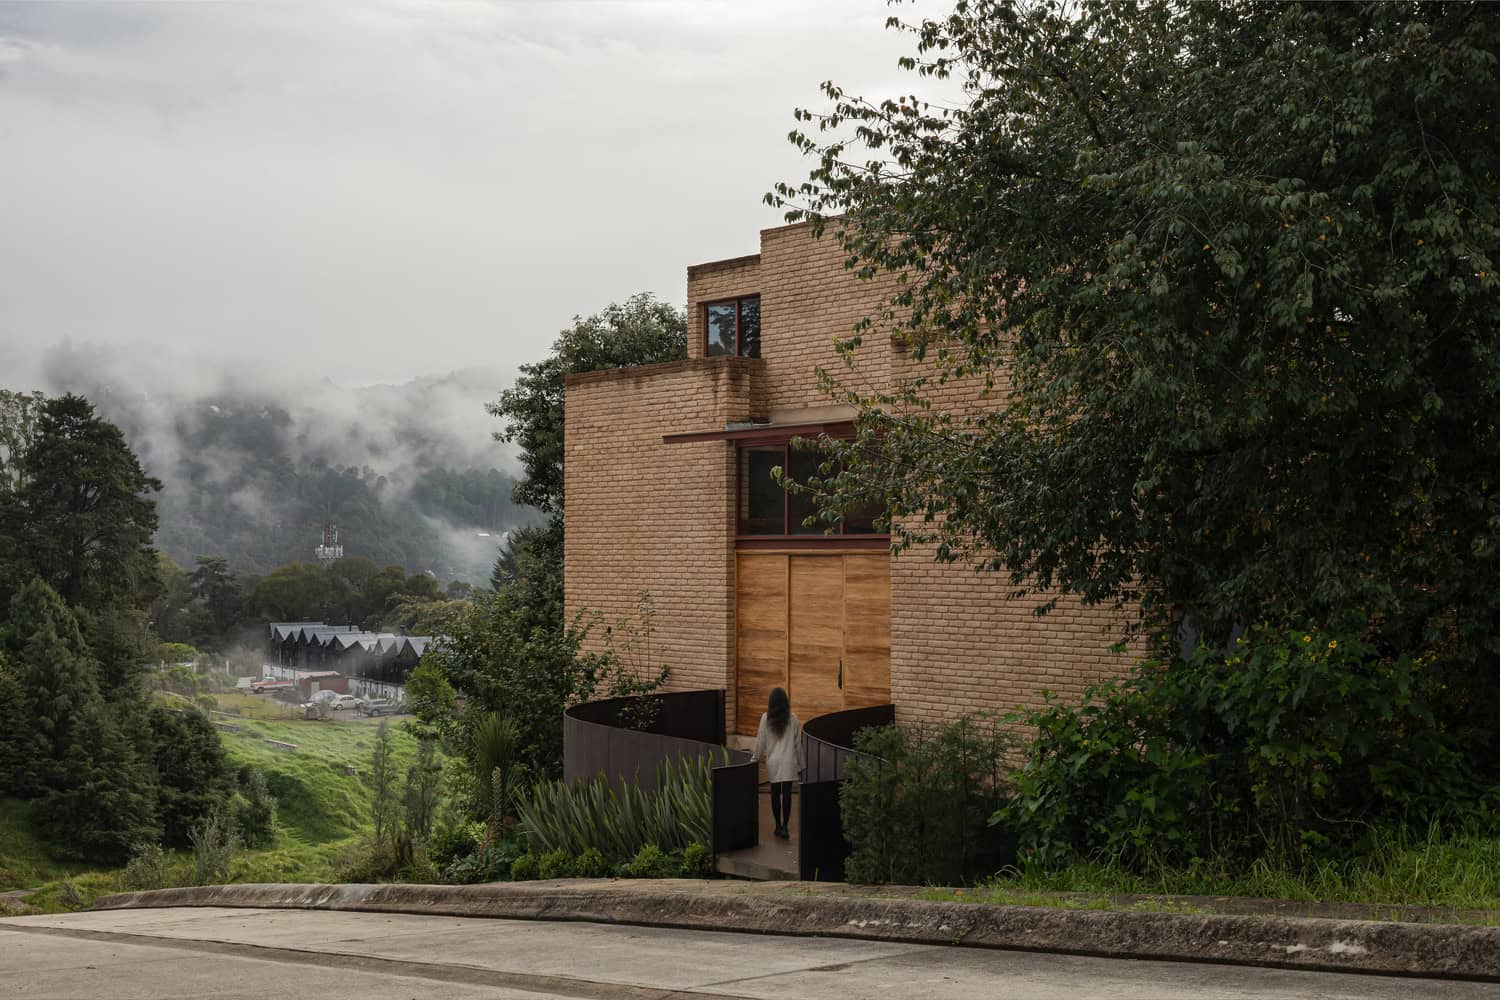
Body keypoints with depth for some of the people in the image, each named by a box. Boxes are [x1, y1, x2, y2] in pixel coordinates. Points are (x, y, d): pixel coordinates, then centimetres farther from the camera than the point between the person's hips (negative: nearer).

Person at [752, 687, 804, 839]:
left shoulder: (766, 718, -6)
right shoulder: (792, 719, -5)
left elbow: (761, 740, 0)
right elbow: (798, 743, 1)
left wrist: (757, 757, 15)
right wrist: (800, 765, 9)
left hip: (773, 762, 1)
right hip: (789, 762, -1)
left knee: (775, 793, 11)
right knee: (787, 794, -1)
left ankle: (778, 826, 16)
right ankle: (785, 827, -6)